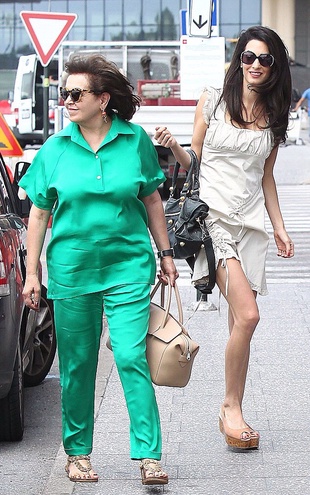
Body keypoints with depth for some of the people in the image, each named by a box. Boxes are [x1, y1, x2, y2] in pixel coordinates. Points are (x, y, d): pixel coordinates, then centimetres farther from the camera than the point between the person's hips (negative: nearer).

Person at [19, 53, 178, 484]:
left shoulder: (135, 140, 0)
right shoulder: (56, 148, 2)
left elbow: (152, 200, 11)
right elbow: (39, 212, 6)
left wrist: (165, 253, 11)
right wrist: (32, 272, 4)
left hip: (129, 266, -1)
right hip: (71, 268, 1)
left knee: (131, 357, -9)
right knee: (77, 364, 8)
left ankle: (149, 456, -5)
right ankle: (78, 453, 22)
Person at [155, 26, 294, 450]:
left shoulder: (273, 115, 13)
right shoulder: (212, 101, 3)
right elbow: (194, 160, 8)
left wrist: (278, 225, 15)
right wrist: (173, 147, -12)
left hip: (251, 223, 4)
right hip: (213, 216, -4)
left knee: (240, 322, 1)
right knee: (247, 316, -18)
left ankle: (232, 411, 11)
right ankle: (231, 408, -5)